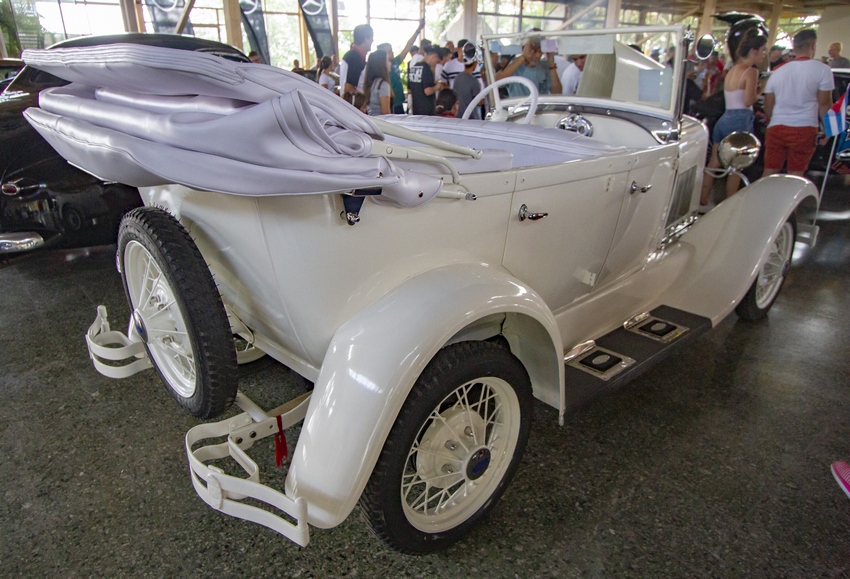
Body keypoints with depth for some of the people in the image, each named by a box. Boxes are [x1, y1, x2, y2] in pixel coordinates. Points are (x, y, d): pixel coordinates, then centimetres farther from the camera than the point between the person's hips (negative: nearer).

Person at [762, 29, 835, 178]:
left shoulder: (778, 72, 10)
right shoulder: (822, 70, -2)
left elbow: (768, 106, 14)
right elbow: (824, 104, -2)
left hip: (776, 128, 3)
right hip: (804, 129, -3)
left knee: (769, 174, 5)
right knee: (796, 175, 4)